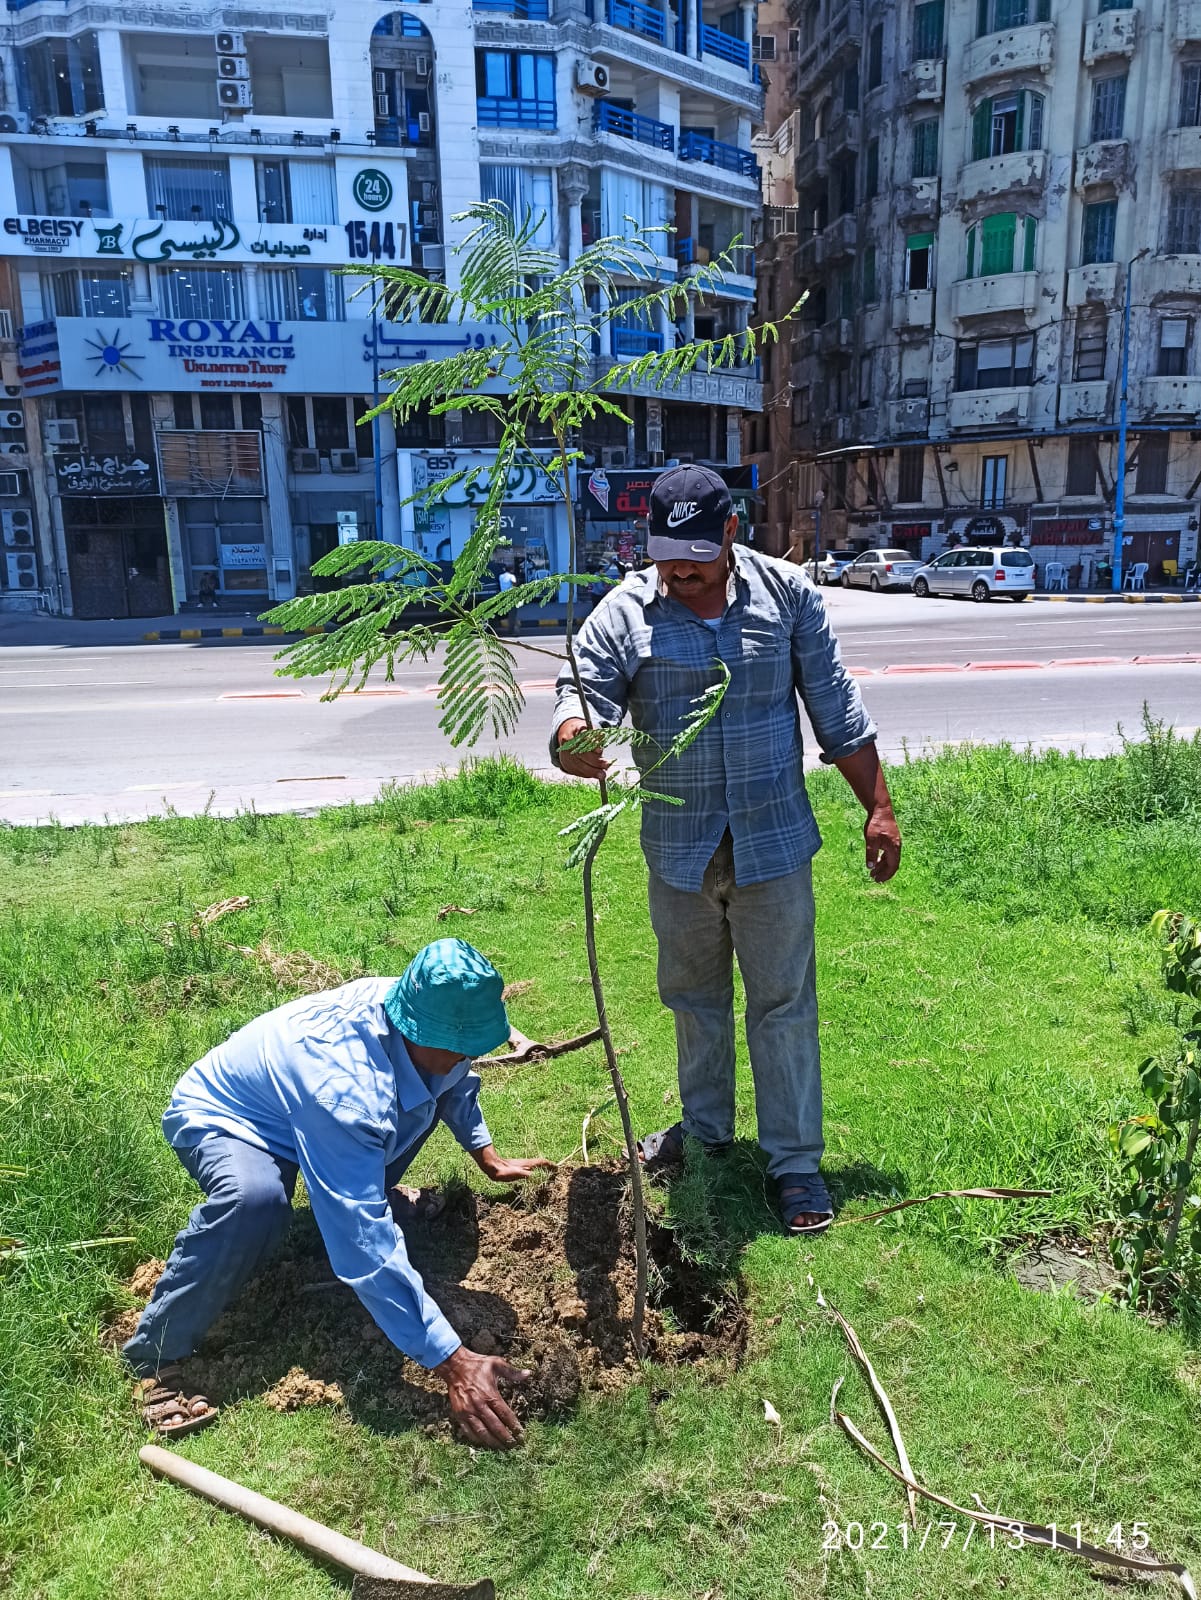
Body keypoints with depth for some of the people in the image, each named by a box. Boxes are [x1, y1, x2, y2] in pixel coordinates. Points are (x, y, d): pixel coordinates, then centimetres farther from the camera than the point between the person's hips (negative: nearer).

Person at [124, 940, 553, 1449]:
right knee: (255, 1200, -40)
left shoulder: (416, 1011, -20)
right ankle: (155, 1356, -18)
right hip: (218, 1118, -8)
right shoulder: (345, 1089, -43)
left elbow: (455, 1078, 8)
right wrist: (452, 1362, -42)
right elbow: (368, 1248, -44)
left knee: (435, 1090, 2)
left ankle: (365, 1196, 18)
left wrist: (488, 1157, 5)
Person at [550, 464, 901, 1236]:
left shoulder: (787, 594, -5)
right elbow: (583, 694, -18)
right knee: (694, 997, 19)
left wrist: (879, 807, -1)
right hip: (678, 848, 2)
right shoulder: (624, 613, -7)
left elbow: (838, 711, 0)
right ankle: (705, 1126, 41)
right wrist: (573, 743, -43)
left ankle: (796, 1159, 23)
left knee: (783, 1003, 7)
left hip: (773, 844, -1)